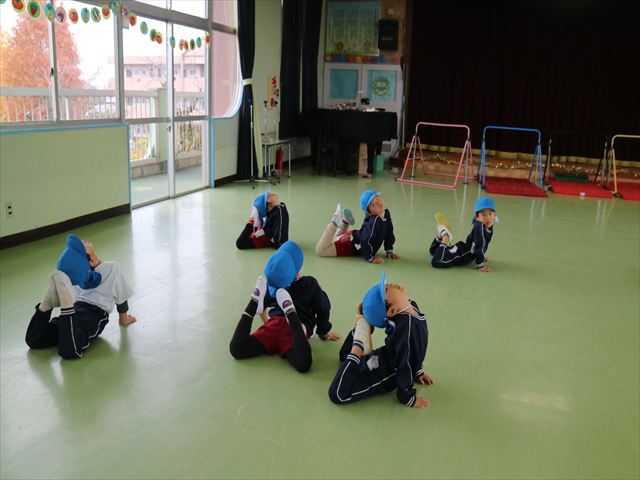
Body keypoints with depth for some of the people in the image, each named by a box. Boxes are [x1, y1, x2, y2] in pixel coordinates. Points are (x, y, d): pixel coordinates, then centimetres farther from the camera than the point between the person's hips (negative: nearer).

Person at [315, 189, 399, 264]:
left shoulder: (386, 212, -10)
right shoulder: (373, 221, -35)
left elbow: (389, 233, 4)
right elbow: (366, 240, -36)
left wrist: (389, 251, 3)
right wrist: (370, 258, -26)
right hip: (351, 244, -8)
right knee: (320, 250, -11)